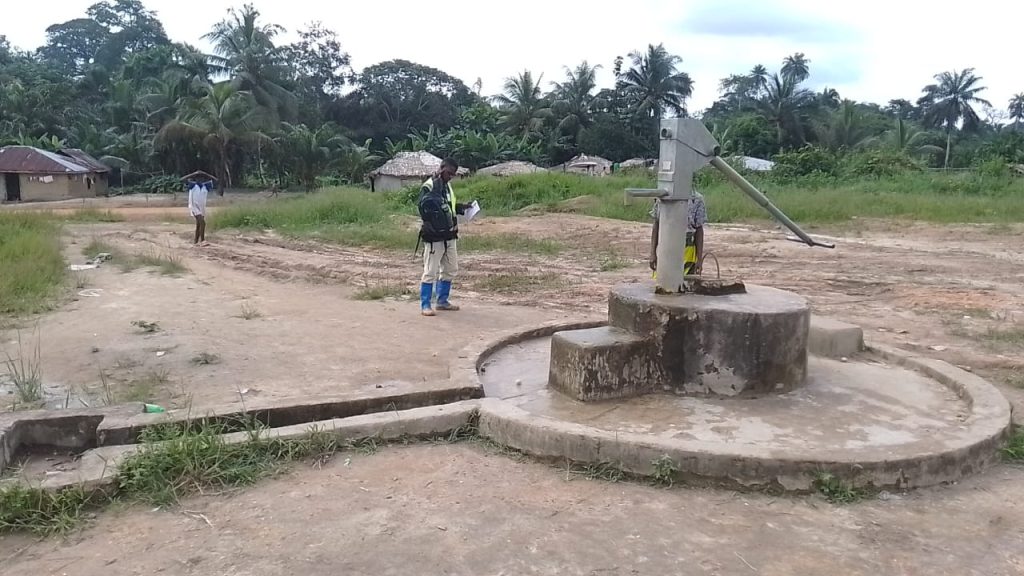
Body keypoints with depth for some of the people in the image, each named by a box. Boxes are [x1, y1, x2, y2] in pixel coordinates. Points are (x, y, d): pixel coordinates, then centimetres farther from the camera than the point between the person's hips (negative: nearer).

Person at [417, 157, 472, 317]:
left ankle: (442, 300, 27)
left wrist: (462, 207, 11)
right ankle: (425, 305, 5)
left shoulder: (447, 185, 12)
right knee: (430, 272, -4)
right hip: (434, 237, -9)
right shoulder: (428, 187, -14)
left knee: (450, 270, 15)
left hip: (449, 236, 9)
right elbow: (426, 209, -29)